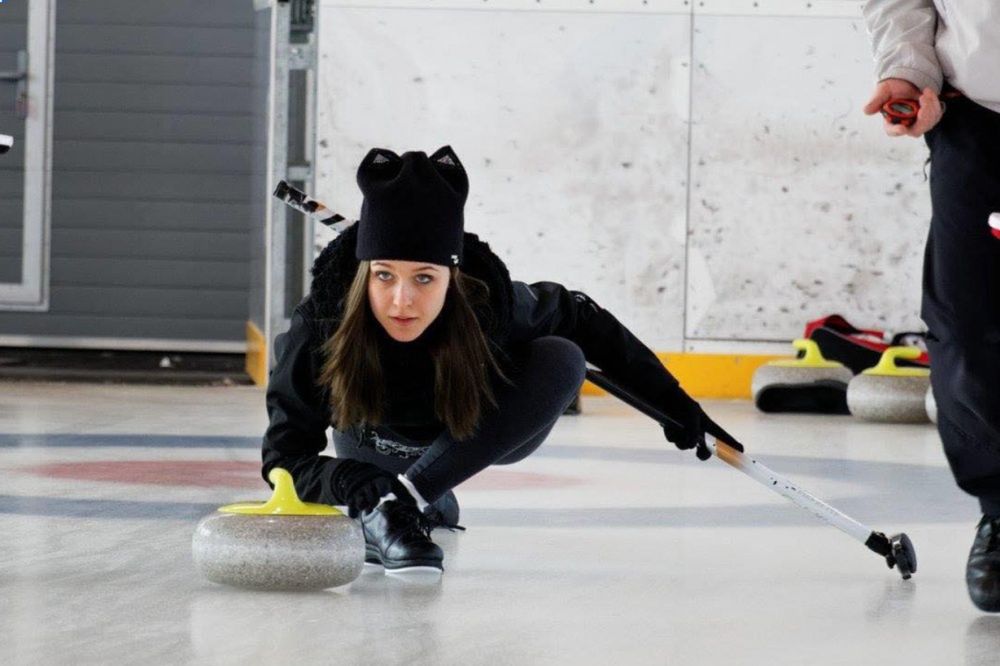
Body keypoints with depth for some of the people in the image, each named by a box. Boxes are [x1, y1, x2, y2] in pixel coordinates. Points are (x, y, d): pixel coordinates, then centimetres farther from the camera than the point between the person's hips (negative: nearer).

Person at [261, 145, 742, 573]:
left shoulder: (493, 303, -37)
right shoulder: (321, 321, -37)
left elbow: (582, 321, -15)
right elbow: (284, 455, -34)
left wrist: (669, 399, -10)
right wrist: (339, 478, -57)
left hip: (486, 433, -2)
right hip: (374, 444, 2)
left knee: (561, 361, -27)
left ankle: (401, 502, -26)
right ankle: (431, 508, 27)